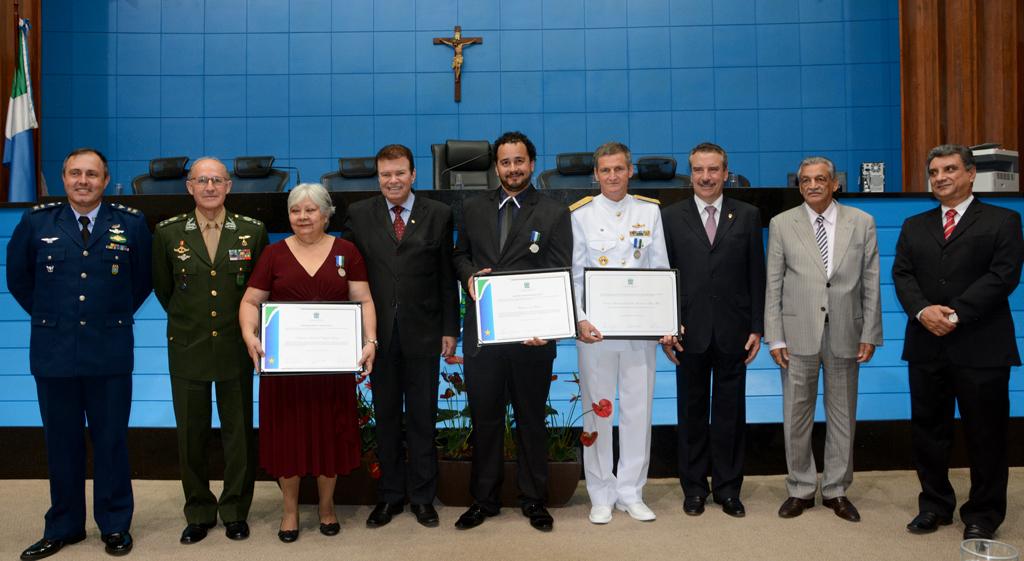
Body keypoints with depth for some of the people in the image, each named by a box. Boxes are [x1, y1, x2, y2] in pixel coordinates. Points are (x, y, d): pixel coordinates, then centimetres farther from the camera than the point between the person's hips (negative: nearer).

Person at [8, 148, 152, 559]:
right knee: (62, 441, 11)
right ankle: (63, 527, 25)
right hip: (53, 351, 1)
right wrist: (46, 315, 12)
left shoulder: (130, 223, -1)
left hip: (110, 351, -1)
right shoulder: (36, 221, 2)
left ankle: (115, 526, 20)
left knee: (111, 440, 7)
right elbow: (17, 276, 15)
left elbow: (143, 277, 12)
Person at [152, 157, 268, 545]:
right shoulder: (168, 232, 0)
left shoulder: (253, 231, -2)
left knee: (238, 431, 7)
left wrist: (249, 326, 8)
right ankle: (198, 512, 25)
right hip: (187, 349, 1)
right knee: (191, 433, 9)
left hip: (236, 348, 0)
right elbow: (162, 287, 13)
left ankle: (236, 511, 23)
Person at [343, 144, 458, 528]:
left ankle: (422, 496, 21)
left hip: (423, 332, -1)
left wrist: (450, 329, -1)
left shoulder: (438, 215, 2)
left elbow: (447, 276, 2)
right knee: (386, 417, 11)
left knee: (422, 417, 8)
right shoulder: (359, 215, 4)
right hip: (379, 332, 1)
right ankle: (390, 495, 24)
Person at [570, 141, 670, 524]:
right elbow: (574, 274, 1)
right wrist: (580, 320, -12)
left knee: (638, 409, 6)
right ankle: (601, 496, 18)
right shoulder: (581, 215, 2)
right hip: (595, 328, -1)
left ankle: (631, 492, 20)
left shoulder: (649, 211, 7)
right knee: (597, 410, 5)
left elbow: (660, 270, 6)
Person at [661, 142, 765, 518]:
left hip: (733, 331, 0)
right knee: (692, 411, 9)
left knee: (730, 411, 8)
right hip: (689, 331, 0)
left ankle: (728, 487, 22)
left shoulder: (747, 216, 5)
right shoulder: (671, 217, 3)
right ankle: (694, 487, 22)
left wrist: (757, 327, -1)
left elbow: (757, 275, 4)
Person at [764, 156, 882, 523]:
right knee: (796, 415, 6)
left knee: (843, 416, 10)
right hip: (798, 333, -1)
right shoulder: (782, 224, 2)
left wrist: (870, 335, -2)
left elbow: (870, 283, 3)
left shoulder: (861, 223, 4)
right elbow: (773, 285, 1)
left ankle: (836, 490, 24)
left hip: (845, 333, 1)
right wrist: (775, 338, -4)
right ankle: (800, 489, 20)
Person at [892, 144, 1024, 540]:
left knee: (985, 434, 5)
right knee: (927, 430, 10)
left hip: (981, 346, -4)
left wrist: (956, 314, -17)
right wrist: (922, 310, -14)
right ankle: (935, 505, 24)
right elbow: (902, 274, 5)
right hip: (926, 345, 4)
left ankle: (983, 515, 20)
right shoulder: (914, 226, 14)